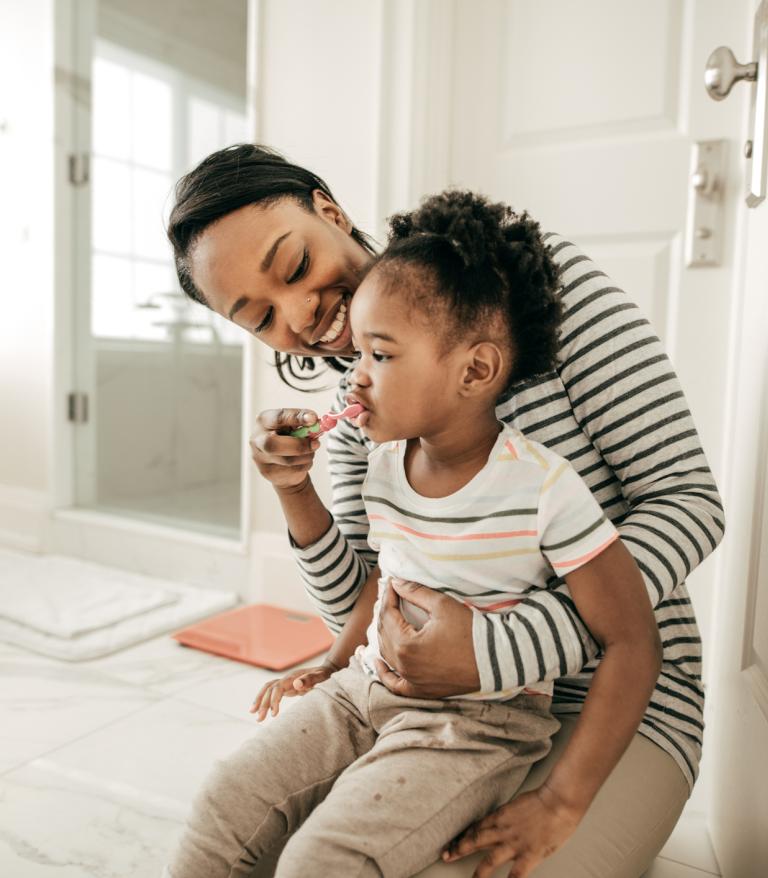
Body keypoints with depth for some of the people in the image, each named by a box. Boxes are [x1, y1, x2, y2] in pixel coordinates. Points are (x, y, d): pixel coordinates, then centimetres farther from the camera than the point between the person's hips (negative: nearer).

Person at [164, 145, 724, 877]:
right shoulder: (354, 408, 3)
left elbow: (690, 501, -17)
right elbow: (360, 610, 5)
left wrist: (496, 652, -26)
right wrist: (295, 494, -14)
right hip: (452, 691, 5)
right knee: (236, 804, -5)